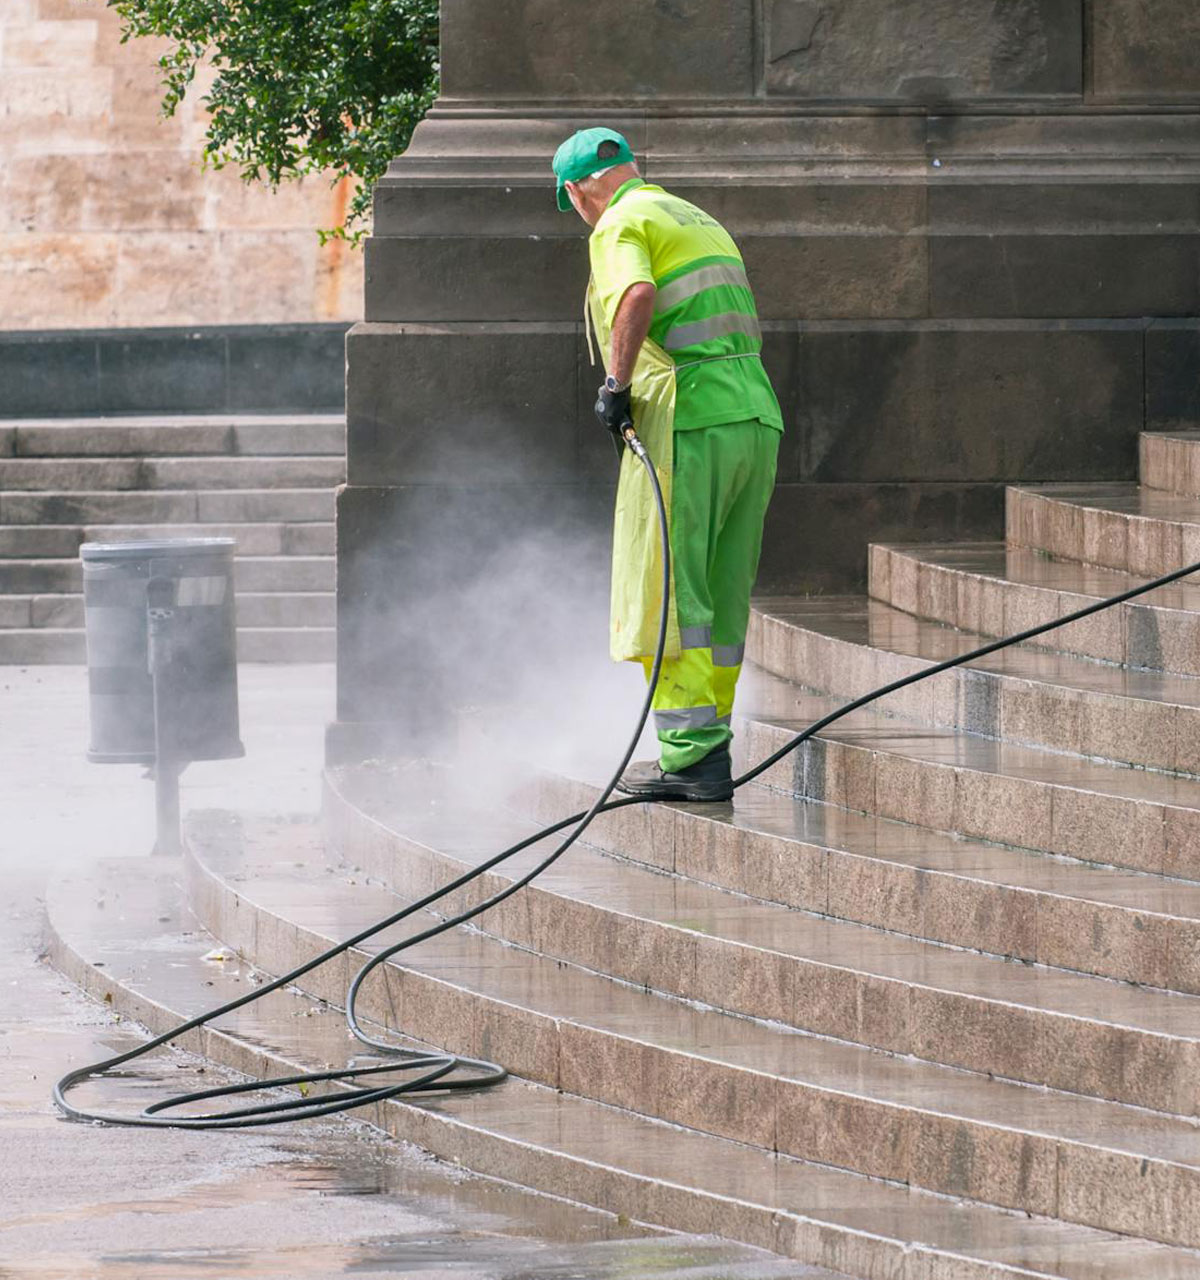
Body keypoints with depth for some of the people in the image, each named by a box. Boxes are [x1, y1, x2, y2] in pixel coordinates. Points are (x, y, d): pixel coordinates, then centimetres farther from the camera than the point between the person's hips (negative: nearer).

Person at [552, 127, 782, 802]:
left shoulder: (620, 225, -1)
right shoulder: (702, 222, 25)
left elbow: (638, 296, -22)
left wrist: (617, 383, -16)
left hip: (688, 421, -8)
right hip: (758, 416, 8)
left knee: (667, 594, -5)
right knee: (721, 603, 11)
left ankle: (691, 753, -11)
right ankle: (709, 743, 13)